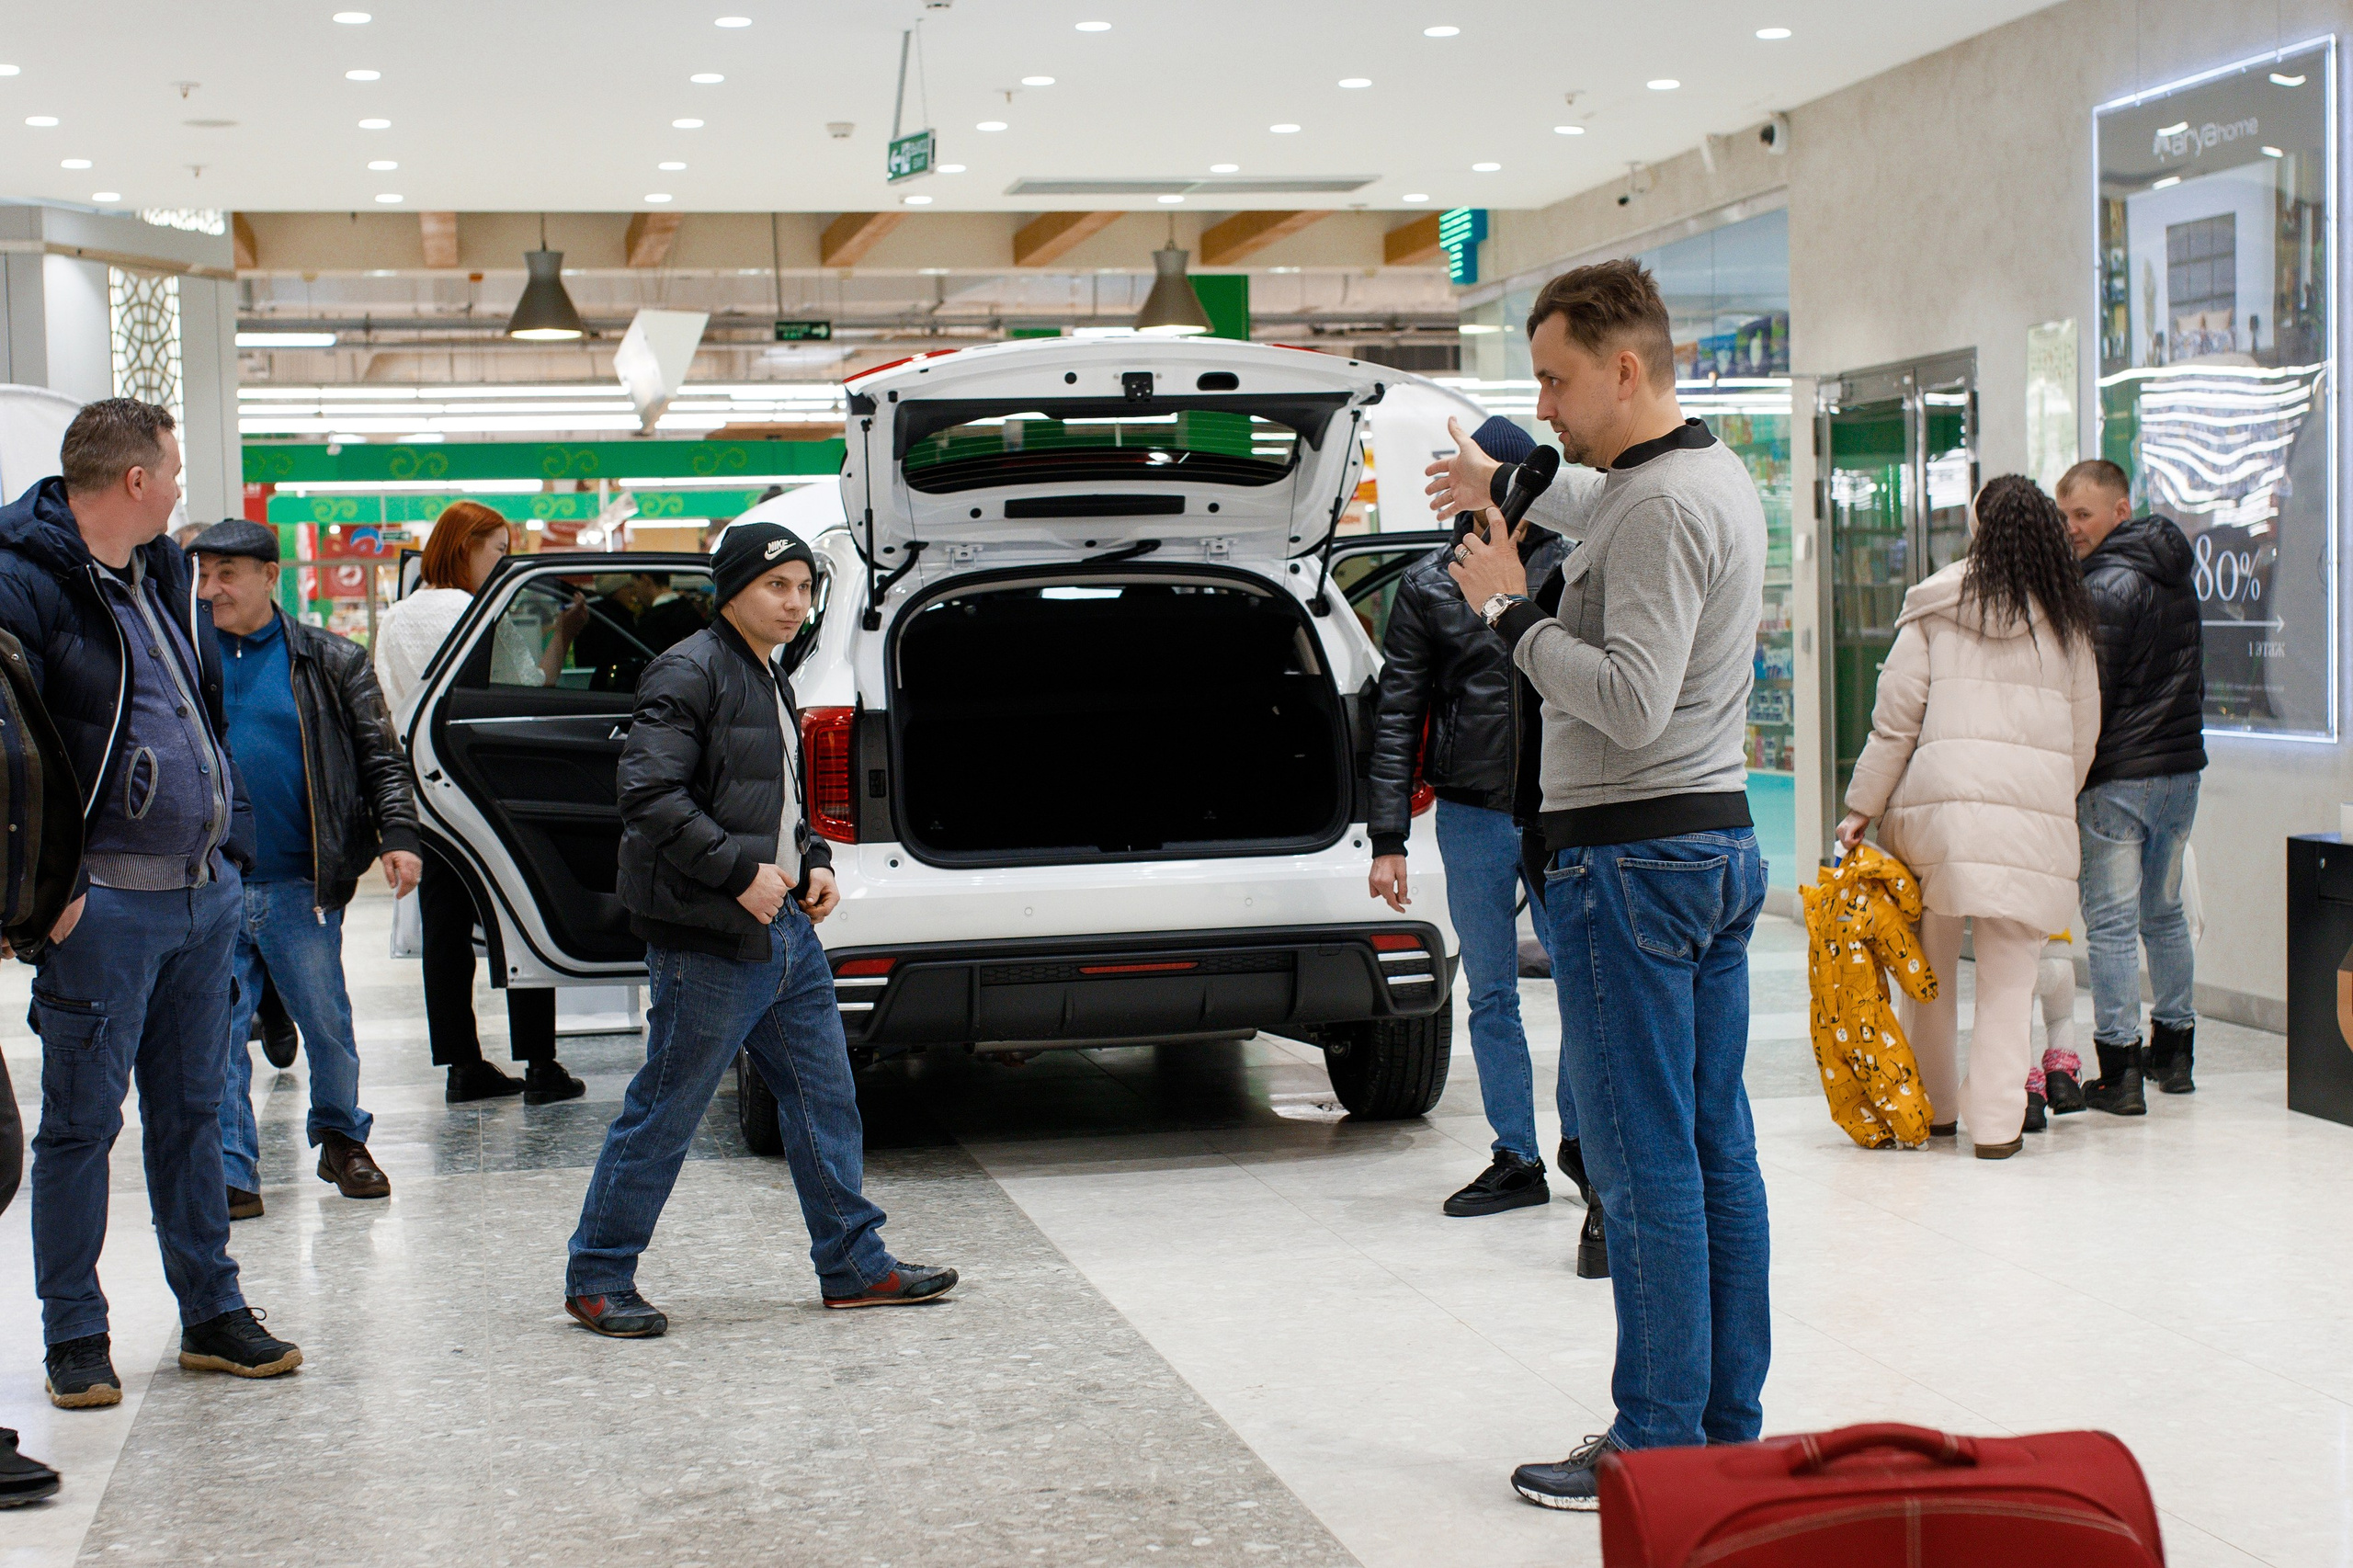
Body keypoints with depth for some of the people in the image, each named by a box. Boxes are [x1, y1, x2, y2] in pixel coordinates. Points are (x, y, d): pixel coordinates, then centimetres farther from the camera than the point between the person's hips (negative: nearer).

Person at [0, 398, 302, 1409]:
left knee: (192, 1113, 15)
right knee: (81, 1123, 2)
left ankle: (212, 1314, 23)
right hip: (105, 901, -8)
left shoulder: (164, 574, 15)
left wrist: (233, 844, 16)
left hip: (206, 892, 8)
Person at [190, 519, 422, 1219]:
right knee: (218, 1033, 1)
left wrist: (397, 834, -10)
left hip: (299, 884, -1)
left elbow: (380, 758, 4)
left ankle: (341, 1139, 29)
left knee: (328, 1025, 7)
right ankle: (231, 1174, 8)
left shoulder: (328, 662, 3)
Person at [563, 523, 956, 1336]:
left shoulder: (772, 676, 18)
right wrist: (741, 871, -22)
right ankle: (596, 1278, 10)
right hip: (710, 942, -9)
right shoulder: (689, 672, -12)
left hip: (786, 931, 9)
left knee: (826, 1100, 11)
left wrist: (815, 861, 11)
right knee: (665, 1113, -2)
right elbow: (649, 795, -21)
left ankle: (854, 1265, 20)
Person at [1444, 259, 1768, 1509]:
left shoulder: (1660, 507, -17)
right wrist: (1517, 491, 43)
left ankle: (1659, 1448, 0)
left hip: (1633, 862, -10)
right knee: (1716, 1147, 12)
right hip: (1718, 842, 10)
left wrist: (1511, 609, -16)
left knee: (1645, 1163, -5)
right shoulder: (1719, 481, 15)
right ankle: (1729, 1427, 19)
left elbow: (1632, 702, -25)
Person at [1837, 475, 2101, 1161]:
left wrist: (1861, 809, 8)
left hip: (1940, 796, -1)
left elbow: (1894, 721, 3)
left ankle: (1933, 1108, 22)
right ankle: (1996, 1122, 1)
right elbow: (2083, 736, 12)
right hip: (2036, 804, 1)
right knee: (2010, 974, 4)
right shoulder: (2069, 622, 10)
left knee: (1929, 967, 13)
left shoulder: (1934, 610, 4)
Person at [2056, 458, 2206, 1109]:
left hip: (2120, 777, -9)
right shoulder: (2175, 575, 13)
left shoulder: (2108, 586, -14)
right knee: (2164, 913, 18)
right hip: (2183, 765, 9)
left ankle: (2120, 1071, -5)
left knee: (2110, 924, -5)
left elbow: (2090, 696, -16)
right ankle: (2173, 1051, 24)